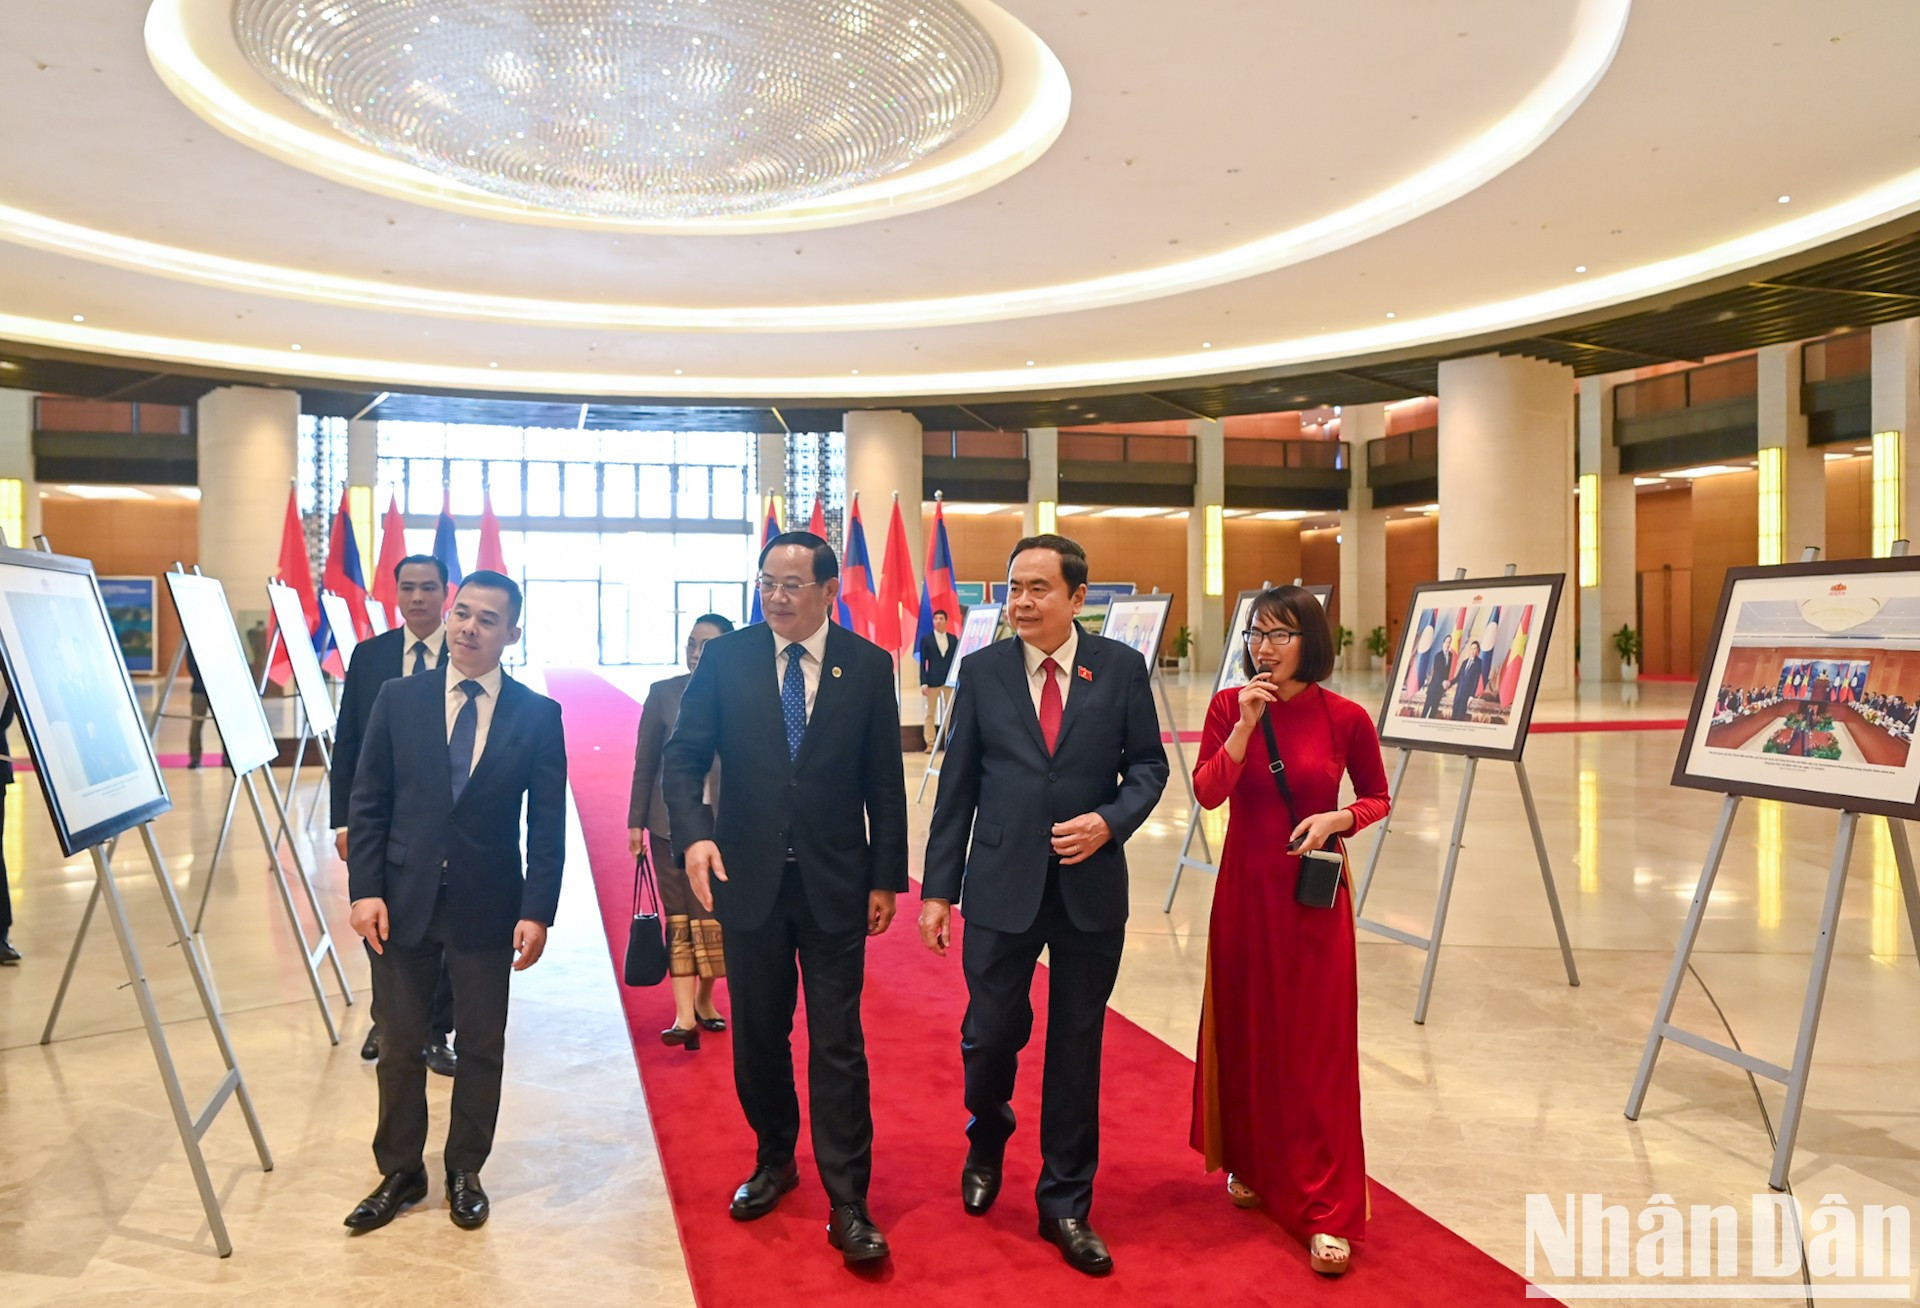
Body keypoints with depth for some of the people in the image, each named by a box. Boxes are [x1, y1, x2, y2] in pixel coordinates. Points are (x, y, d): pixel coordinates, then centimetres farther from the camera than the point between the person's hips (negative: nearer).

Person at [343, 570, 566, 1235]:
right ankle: (400, 1173, 29)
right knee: (400, 1046, 11)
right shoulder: (399, 698, 1)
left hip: (487, 906, -1)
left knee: (482, 1047, 10)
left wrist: (537, 911, -9)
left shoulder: (538, 714, -2)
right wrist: (365, 890, -6)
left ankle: (465, 1173, 28)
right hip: (402, 900, 1)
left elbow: (547, 823, -3)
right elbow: (368, 802, 2)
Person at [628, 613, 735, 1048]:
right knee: (680, 917, -1)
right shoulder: (663, 693, 1)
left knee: (715, 916, 7)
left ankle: (704, 999, 25)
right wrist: (636, 821, 4)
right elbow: (644, 761, 6)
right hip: (672, 822, 0)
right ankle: (685, 1016, -3)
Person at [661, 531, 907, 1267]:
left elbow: (884, 781, 0)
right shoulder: (725, 659, -1)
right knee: (758, 1034, 15)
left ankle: (847, 1205, 11)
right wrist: (693, 833, -19)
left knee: (837, 1043, 1)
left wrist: (887, 877, 0)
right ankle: (774, 1162, 36)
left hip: (835, 883, -1)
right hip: (748, 876, 2)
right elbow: (684, 756, -2)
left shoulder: (868, 666, -2)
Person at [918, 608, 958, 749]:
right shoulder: (926, 639, 3)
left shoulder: (953, 639, 9)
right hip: (933, 680, -2)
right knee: (931, 713, 2)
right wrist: (923, 683, -8)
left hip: (950, 679, 2)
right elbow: (923, 662, 0)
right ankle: (930, 744, 5)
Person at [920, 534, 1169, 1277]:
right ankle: (987, 1142, 40)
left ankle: (1065, 1203, 27)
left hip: (1092, 888, 0)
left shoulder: (1121, 667, -1)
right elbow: (957, 787, 2)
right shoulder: (982, 671, 0)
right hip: (1001, 886, 0)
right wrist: (938, 887, 1)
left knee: (1076, 1048, 9)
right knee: (990, 1034, 6)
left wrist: (1110, 821, -15)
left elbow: (1147, 763, 4)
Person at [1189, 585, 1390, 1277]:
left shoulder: (1345, 718, -6)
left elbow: (1377, 798, 6)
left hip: (1313, 894, -2)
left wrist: (1337, 817, -14)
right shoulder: (1229, 706, -3)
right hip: (1244, 888, 2)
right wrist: (1246, 724, -22)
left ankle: (1327, 1212, 9)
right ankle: (1251, 1163, 35)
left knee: (1318, 1047, 1)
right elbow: (1207, 792, -13)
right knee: (1245, 1030, 13)